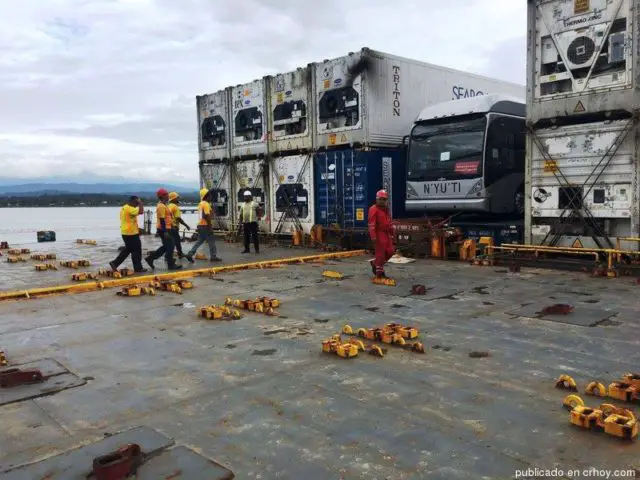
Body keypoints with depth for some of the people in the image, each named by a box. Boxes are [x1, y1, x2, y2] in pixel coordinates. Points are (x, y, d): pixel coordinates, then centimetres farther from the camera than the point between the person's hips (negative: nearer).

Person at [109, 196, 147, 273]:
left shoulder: (124, 208, 15)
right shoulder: (129, 208, -18)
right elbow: (141, 212, -30)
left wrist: (137, 228, 24)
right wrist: (140, 203, -15)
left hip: (126, 232, 10)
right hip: (131, 233, -10)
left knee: (128, 249, 18)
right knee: (136, 250, 0)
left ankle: (114, 263, 15)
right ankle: (138, 268, 7)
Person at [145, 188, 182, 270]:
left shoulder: (162, 205, 15)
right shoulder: (161, 206, -18)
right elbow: (162, 220, -22)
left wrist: (171, 225, 25)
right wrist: (165, 232, -24)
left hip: (165, 228, 10)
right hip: (164, 229, -10)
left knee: (166, 246, 17)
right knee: (169, 246, -3)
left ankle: (150, 258, 19)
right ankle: (171, 264, 5)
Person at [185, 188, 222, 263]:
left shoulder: (200, 204, 16)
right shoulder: (206, 204, -13)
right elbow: (207, 216, -19)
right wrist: (210, 226, -19)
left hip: (200, 225, 9)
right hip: (205, 225, -9)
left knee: (200, 241, 11)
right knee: (211, 241, 1)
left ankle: (190, 254, 4)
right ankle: (213, 257, 7)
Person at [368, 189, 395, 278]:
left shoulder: (386, 209, 18)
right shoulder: (373, 209, -10)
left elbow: (389, 222, 25)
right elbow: (371, 224, -18)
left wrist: (392, 234, 22)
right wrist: (373, 236, -25)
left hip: (386, 234, 8)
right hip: (379, 233, -8)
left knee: (390, 251, 7)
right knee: (380, 252, -4)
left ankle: (375, 263, 23)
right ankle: (379, 272, 5)